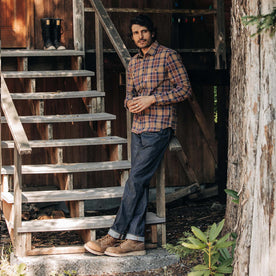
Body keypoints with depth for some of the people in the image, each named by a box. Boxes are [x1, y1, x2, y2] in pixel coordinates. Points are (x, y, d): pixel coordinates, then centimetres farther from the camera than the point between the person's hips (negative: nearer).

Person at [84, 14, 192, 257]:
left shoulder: (168, 56, -5)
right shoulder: (134, 63, 17)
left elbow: (185, 89, -8)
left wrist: (151, 99, -14)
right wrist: (130, 103, -2)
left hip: (159, 127, -7)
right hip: (138, 127, 7)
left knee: (136, 180, -11)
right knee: (140, 183, 4)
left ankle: (115, 235, -8)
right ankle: (136, 240, 4)